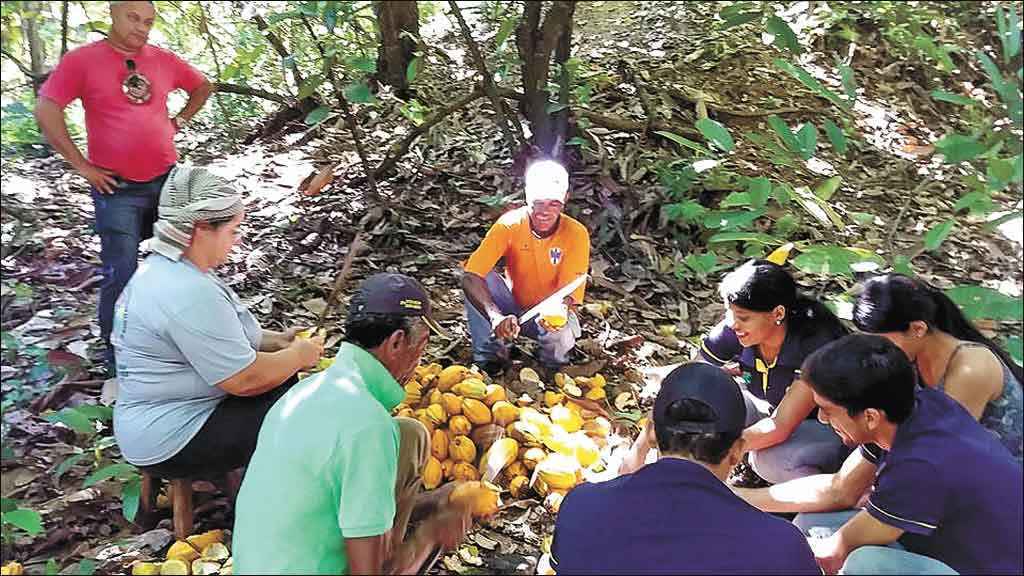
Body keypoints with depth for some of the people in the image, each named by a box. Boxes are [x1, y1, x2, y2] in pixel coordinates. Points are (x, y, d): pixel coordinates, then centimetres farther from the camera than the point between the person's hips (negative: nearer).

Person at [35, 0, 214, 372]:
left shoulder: (164, 60, 5)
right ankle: (117, 356, 11)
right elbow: (46, 111, -11)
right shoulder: (82, 59, -6)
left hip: (167, 179, 5)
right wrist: (82, 166, -11)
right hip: (117, 187, -4)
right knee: (121, 275, -4)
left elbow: (203, 87, 22)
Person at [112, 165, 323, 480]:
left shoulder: (161, 267, 5)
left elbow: (212, 337, 18)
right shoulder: (189, 294, -29)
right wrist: (299, 355, -9)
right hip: (173, 443, -10)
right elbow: (245, 379, -26)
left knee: (289, 385, 11)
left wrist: (276, 340, 7)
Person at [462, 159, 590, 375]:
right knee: (481, 279, -26)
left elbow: (569, 294, -22)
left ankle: (554, 366, 3)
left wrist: (557, 313, -47)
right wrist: (496, 316, -46)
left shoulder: (576, 234, -20)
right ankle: (490, 356, -11)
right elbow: (470, 277, -29)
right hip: (514, 308, 1)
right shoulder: (509, 224, -20)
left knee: (560, 336, -35)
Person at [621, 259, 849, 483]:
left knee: (772, 459, -35)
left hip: (829, 430, -4)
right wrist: (639, 449, -25)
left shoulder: (816, 343, -32)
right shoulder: (732, 333, -19)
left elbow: (779, 428, -35)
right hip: (775, 416, 4)